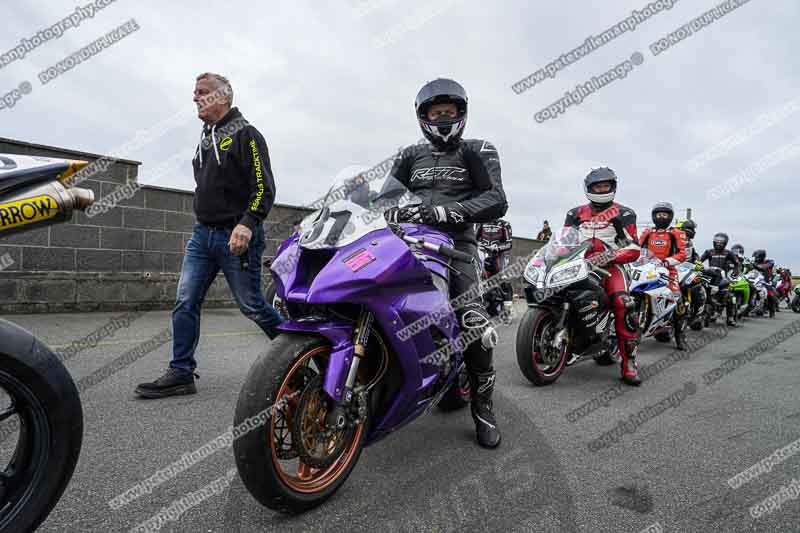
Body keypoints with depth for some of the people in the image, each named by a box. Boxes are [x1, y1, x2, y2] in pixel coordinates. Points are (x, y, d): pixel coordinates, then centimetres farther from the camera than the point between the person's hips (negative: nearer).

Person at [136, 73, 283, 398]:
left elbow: (264, 187, -15)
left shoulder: (245, 135, -5)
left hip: (236, 237, -8)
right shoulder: (205, 139, 20)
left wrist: (247, 223, -28)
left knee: (251, 305, 0)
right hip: (202, 234, 8)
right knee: (185, 303, 1)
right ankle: (181, 373, 8)